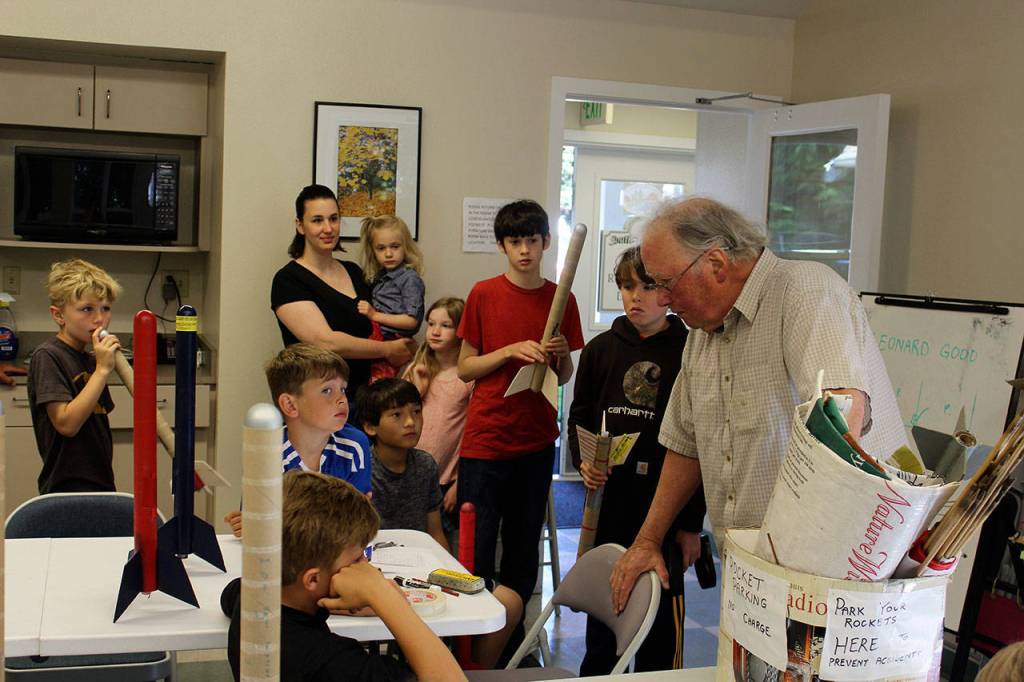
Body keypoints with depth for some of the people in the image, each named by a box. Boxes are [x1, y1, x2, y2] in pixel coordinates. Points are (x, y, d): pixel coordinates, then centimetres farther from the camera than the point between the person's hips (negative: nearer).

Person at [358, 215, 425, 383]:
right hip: (375, 335, 6)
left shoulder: (410, 278, -5)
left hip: (393, 342, -6)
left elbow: (412, 321, -11)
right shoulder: (378, 278, 18)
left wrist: (375, 315, -11)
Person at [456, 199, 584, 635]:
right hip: (485, 439, -2)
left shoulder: (562, 299, 5)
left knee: (525, 547, 11)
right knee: (475, 548, 1)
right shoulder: (483, 295, -2)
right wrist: (511, 351, -15)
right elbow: (465, 369, -1)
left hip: (536, 440, 3)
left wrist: (562, 354, -10)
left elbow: (564, 378, 11)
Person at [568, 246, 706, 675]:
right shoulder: (601, 349, 7)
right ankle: (594, 674, 30)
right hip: (609, 498, 3)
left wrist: (692, 523, -5)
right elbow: (579, 417, 15)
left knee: (661, 606, 4)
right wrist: (583, 461, -6)